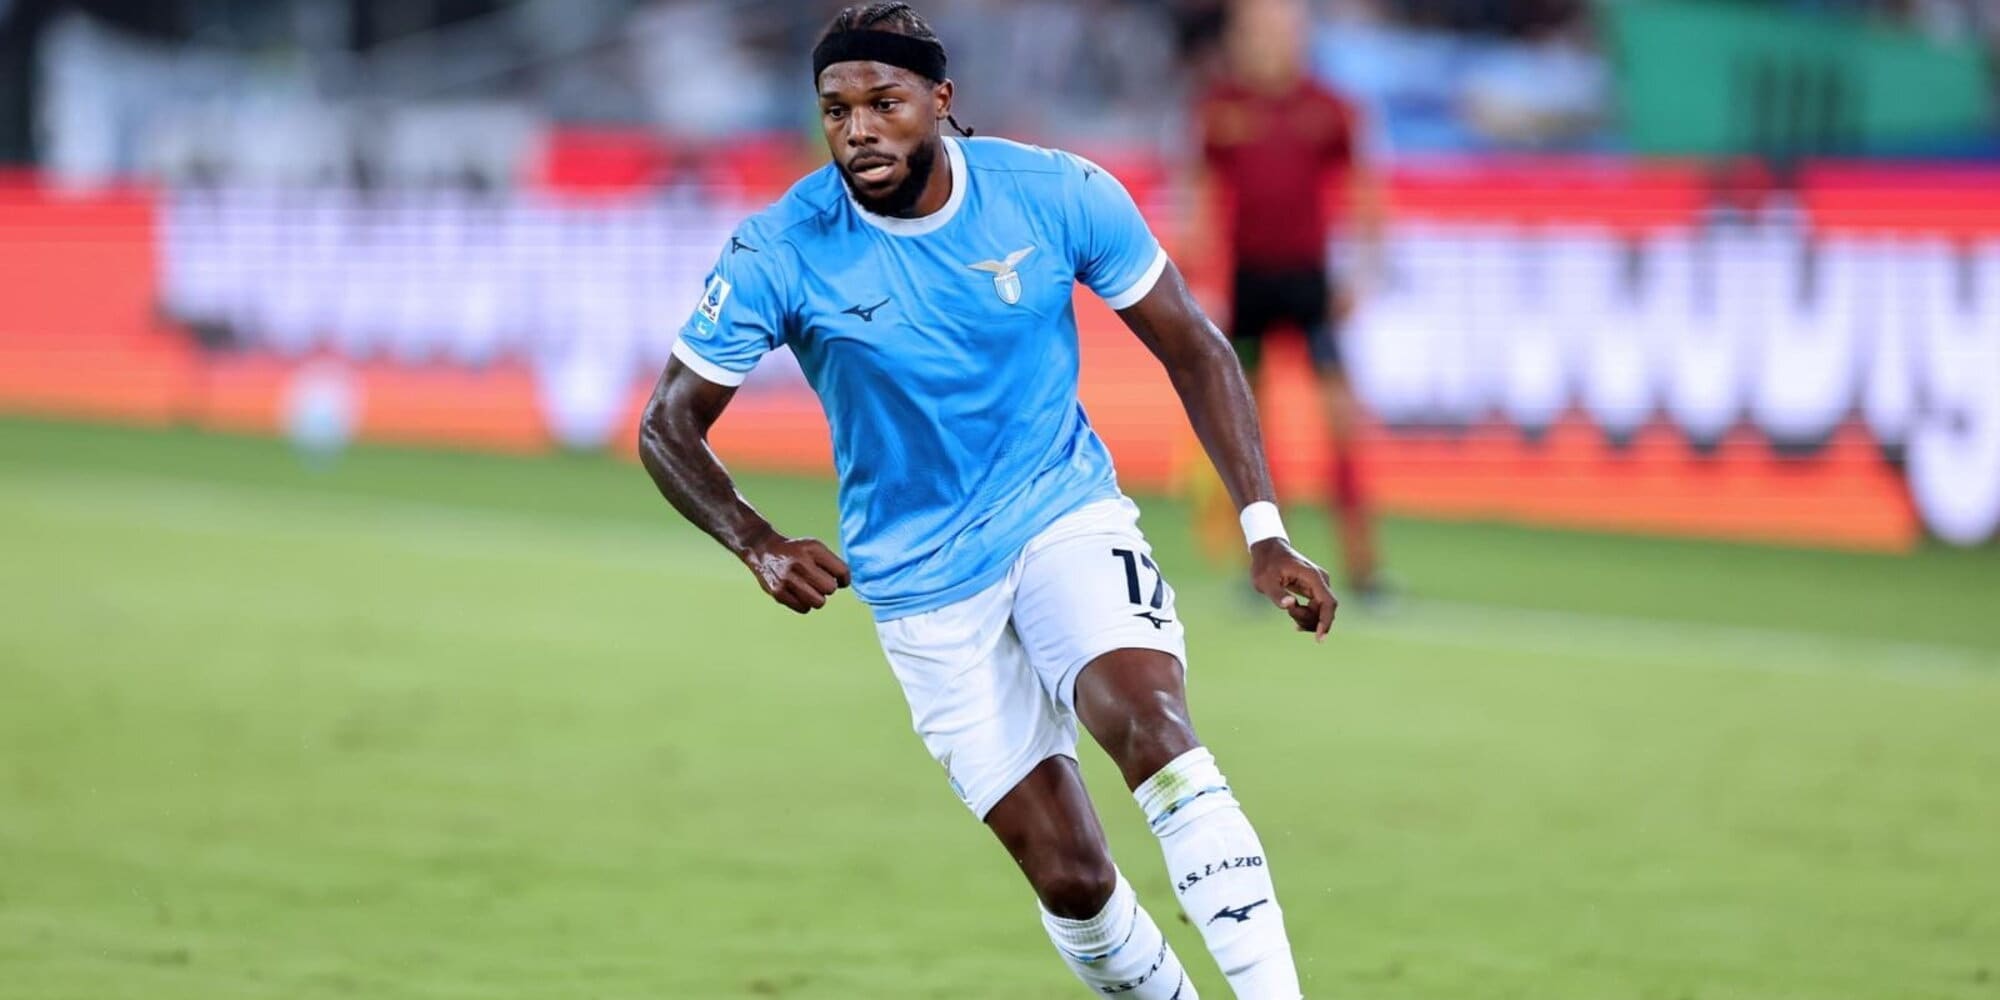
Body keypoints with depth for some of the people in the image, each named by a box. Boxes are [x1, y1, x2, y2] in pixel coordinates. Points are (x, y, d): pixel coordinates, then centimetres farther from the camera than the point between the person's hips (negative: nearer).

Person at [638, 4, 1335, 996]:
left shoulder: (1057, 195, -11)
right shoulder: (780, 252, -14)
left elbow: (1193, 350, 0)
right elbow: (668, 427, -6)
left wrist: (1265, 535, -7)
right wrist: (761, 547, -25)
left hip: (1066, 513, 0)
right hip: (924, 587, 0)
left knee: (1148, 721, -29)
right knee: (1070, 878, -5)